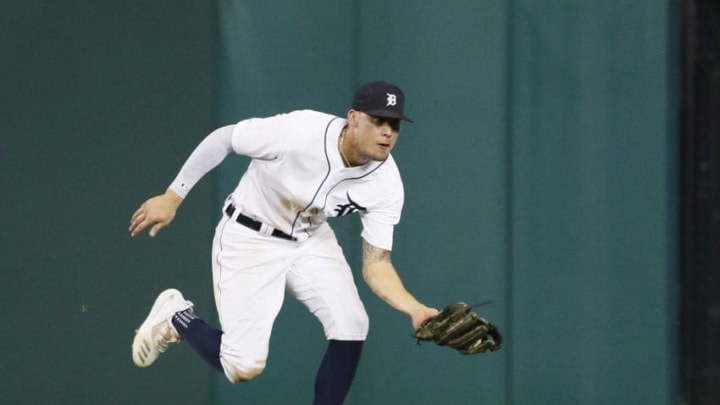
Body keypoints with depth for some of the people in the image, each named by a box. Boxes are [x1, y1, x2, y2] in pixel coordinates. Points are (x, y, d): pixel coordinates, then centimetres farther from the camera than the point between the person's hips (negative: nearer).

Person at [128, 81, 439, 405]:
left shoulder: (386, 183, -20)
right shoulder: (299, 132, -32)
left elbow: (376, 265, -16)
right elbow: (222, 139, -17)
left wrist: (414, 308, -34)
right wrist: (172, 197, -11)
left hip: (311, 241, 4)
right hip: (249, 237, -4)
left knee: (350, 327, -17)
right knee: (244, 366, -12)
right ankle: (178, 318, 19)